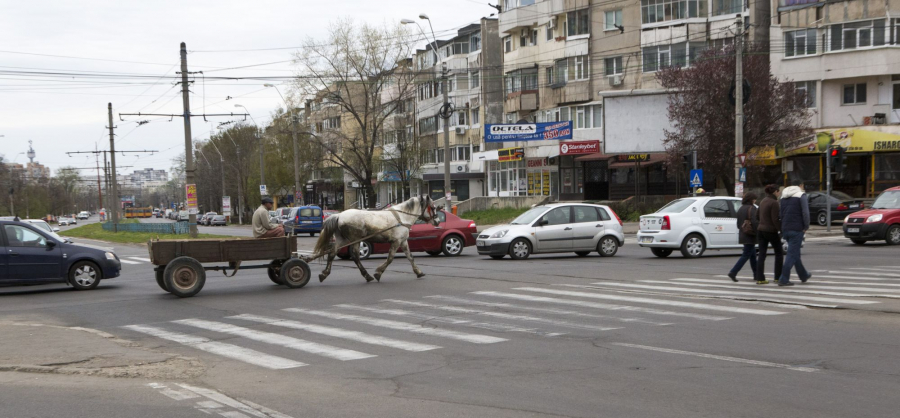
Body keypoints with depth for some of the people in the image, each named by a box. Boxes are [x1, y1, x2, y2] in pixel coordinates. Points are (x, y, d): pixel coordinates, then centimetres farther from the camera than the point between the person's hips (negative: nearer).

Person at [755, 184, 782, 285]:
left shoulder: (763, 201, 9)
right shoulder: (774, 203, -15)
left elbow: (757, 215, 17)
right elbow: (775, 219, -18)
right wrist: (781, 230, -12)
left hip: (760, 230, 7)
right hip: (771, 231, -7)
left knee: (762, 254, 3)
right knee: (779, 253, 10)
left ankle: (760, 278, -2)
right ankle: (778, 277, 12)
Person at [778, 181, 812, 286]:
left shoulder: (784, 196, 16)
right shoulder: (802, 195, -5)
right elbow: (805, 213, -14)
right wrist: (806, 227, -5)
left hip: (785, 229, 7)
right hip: (796, 229, -7)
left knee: (795, 253, 18)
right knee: (792, 254, -6)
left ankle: (804, 275, 32)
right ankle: (783, 279, -12)